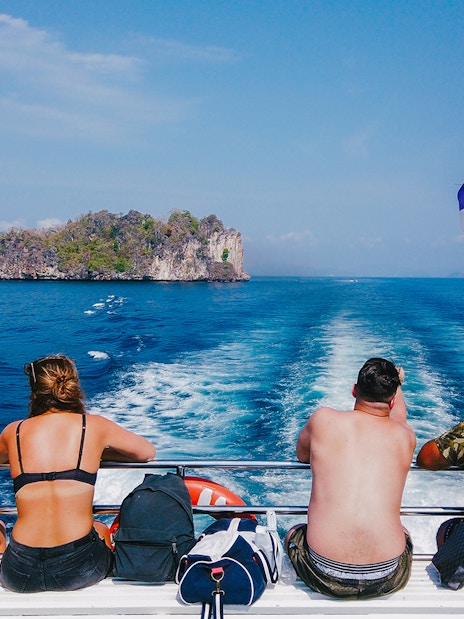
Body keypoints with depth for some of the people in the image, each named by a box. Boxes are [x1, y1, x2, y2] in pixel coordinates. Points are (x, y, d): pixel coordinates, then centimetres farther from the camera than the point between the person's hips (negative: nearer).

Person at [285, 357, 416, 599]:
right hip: (387, 580, 2)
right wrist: (396, 385, 47)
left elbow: (301, 455, 18)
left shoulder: (323, 419, -3)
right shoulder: (406, 436, 2)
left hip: (325, 577, -2)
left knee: (293, 534, 32)